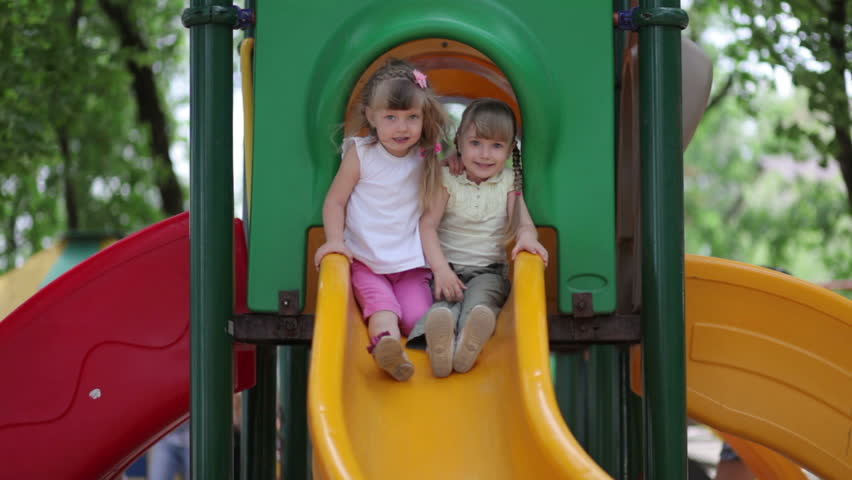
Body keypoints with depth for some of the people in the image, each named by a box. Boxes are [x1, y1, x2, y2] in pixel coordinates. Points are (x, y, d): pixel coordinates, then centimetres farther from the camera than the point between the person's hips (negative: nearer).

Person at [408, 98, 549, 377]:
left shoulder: (508, 182, 9)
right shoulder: (446, 179, 1)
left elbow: (523, 223, 1)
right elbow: (427, 225, -7)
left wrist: (526, 236, -27)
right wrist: (440, 268, -22)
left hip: (488, 271, 2)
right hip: (446, 268, -2)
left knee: (480, 297, -32)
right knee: (444, 300, -33)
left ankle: (468, 344, -61)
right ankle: (437, 340, -66)